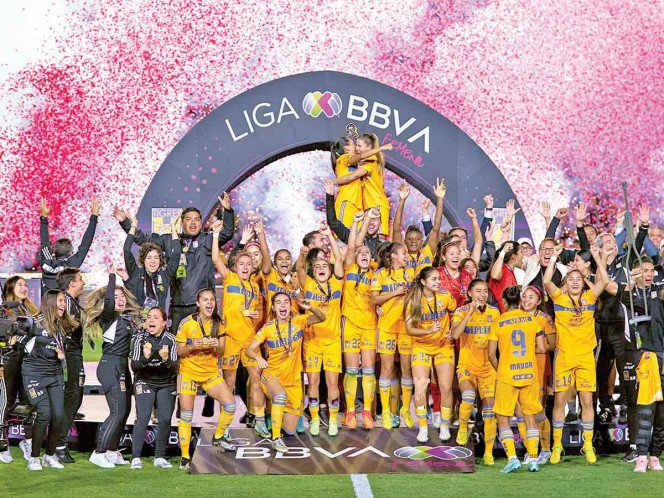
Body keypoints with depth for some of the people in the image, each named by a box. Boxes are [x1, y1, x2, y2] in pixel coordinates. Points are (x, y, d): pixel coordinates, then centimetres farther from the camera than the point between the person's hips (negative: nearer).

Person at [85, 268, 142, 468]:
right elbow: (108, 300, -29)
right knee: (118, 410, -13)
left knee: (125, 410, 9)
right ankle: (99, 453, -10)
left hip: (122, 366, 9)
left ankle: (112, 451, 16)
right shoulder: (109, 316, -8)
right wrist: (112, 276, -19)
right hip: (110, 365, -9)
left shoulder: (128, 317, 12)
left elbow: (136, 299, 32)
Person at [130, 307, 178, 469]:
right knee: (142, 417, -15)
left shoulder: (170, 339, -8)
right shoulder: (140, 338, -9)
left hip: (166, 384, 1)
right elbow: (133, 366, -12)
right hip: (144, 382, -1)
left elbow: (175, 366, -12)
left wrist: (166, 360, -33)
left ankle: (160, 457, 5)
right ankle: (136, 457, -15)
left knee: (165, 419, -6)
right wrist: (144, 358, -33)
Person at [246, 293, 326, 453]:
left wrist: (310, 308, -35)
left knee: (290, 430, 2)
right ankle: (276, 439, -29)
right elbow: (250, 349, -12)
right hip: (272, 375, -2)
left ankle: (275, 411, 36)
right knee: (281, 395, -40)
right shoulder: (268, 328, -9)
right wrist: (258, 357, -35)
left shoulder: (299, 322, -5)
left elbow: (321, 318, -15)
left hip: (293, 380, 3)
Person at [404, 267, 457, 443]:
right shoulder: (413, 300, -12)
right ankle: (422, 427, 3)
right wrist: (428, 330, -29)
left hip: (444, 346, 1)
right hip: (421, 346, -1)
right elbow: (409, 328, -14)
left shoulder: (445, 296, -8)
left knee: (446, 387, -6)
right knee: (420, 387, -11)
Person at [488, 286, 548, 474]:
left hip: (506, 376, -2)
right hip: (530, 374, 2)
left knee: (503, 418, 5)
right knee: (530, 416, 13)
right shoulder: (532, 319, 2)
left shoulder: (498, 322, -2)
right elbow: (542, 348, 1)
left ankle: (512, 458, -9)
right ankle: (533, 458, 8)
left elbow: (492, 354, -4)